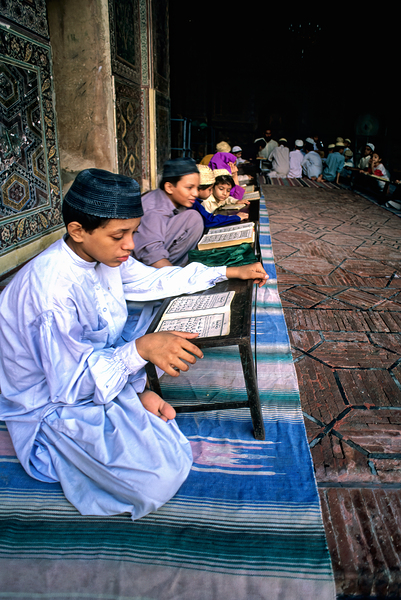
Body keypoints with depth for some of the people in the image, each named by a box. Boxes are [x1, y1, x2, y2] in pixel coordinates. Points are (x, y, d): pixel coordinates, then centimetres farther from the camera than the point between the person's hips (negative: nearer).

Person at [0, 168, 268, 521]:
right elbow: (71, 385, -29)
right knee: (162, 477, -21)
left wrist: (230, 272, 3)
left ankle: (138, 388, 1)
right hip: (55, 405, -8)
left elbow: (156, 281, 4)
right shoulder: (52, 289, -34)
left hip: (95, 366, 9)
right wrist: (140, 349, -41)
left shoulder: (102, 253, -9)